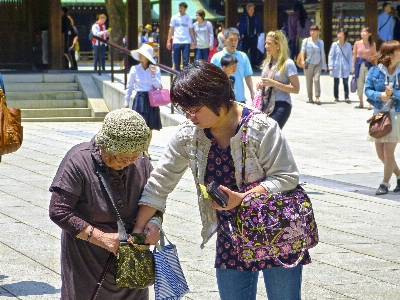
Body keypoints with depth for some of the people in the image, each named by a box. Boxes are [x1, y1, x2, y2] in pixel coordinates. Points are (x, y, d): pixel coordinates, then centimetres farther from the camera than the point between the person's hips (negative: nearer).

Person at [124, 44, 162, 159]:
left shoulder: (155, 69, 0)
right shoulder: (135, 69, 0)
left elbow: (158, 86, -5)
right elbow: (129, 87, 7)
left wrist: (153, 74, -17)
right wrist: (126, 102, 8)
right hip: (139, 99, -1)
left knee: (149, 128, 8)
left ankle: (146, 150, 22)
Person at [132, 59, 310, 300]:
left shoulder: (261, 129, -19)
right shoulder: (188, 135, -6)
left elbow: (287, 178, -16)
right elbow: (160, 183, 0)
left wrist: (241, 198, -28)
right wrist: (138, 231, -2)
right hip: (231, 237, 5)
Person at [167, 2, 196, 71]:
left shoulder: (189, 18, 6)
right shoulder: (174, 17, 6)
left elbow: (191, 31, 8)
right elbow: (171, 30, 8)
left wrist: (194, 41, -3)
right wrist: (168, 41, 1)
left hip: (186, 42, -1)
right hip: (176, 42, 1)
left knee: (186, 60, -6)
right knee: (176, 61, 4)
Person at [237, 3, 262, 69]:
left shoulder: (256, 18, 9)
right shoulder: (243, 17, -4)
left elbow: (259, 26, 16)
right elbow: (240, 26, -6)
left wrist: (258, 33, 4)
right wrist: (241, 34, -13)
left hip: (254, 37, 4)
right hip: (246, 37, -4)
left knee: (254, 51, 8)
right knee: (244, 51, -5)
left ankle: (254, 64, 14)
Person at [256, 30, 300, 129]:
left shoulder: (287, 64, -7)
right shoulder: (267, 62, 15)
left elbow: (296, 89, -11)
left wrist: (274, 83, -18)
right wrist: (261, 86, 5)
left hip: (281, 105, -7)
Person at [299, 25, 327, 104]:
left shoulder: (320, 42, 9)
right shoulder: (306, 41, 4)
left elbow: (322, 54, 13)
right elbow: (303, 51, -4)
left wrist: (324, 65, 11)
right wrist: (302, 60, -20)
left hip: (318, 64, 0)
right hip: (308, 64, 0)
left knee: (317, 79, -16)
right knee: (309, 81, 2)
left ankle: (317, 97, -18)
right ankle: (310, 98, 13)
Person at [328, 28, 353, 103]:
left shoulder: (348, 45, 0)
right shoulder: (335, 44, -3)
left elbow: (350, 56, 5)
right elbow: (331, 56, -1)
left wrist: (350, 67, 3)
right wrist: (330, 66, -8)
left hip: (345, 67, 0)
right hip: (336, 67, 0)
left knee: (346, 82, -7)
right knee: (336, 82, 8)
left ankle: (346, 97, -6)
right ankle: (336, 97, 20)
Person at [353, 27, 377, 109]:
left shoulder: (372, 44, 2)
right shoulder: (357, 43, 3)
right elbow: (354, 55, 7)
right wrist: (353, 66, 3)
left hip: (369, 65, -2)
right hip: (359, 64, 2)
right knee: (359, 85, 5)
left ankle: (369, 103, -10)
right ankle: (361, 103, 17)